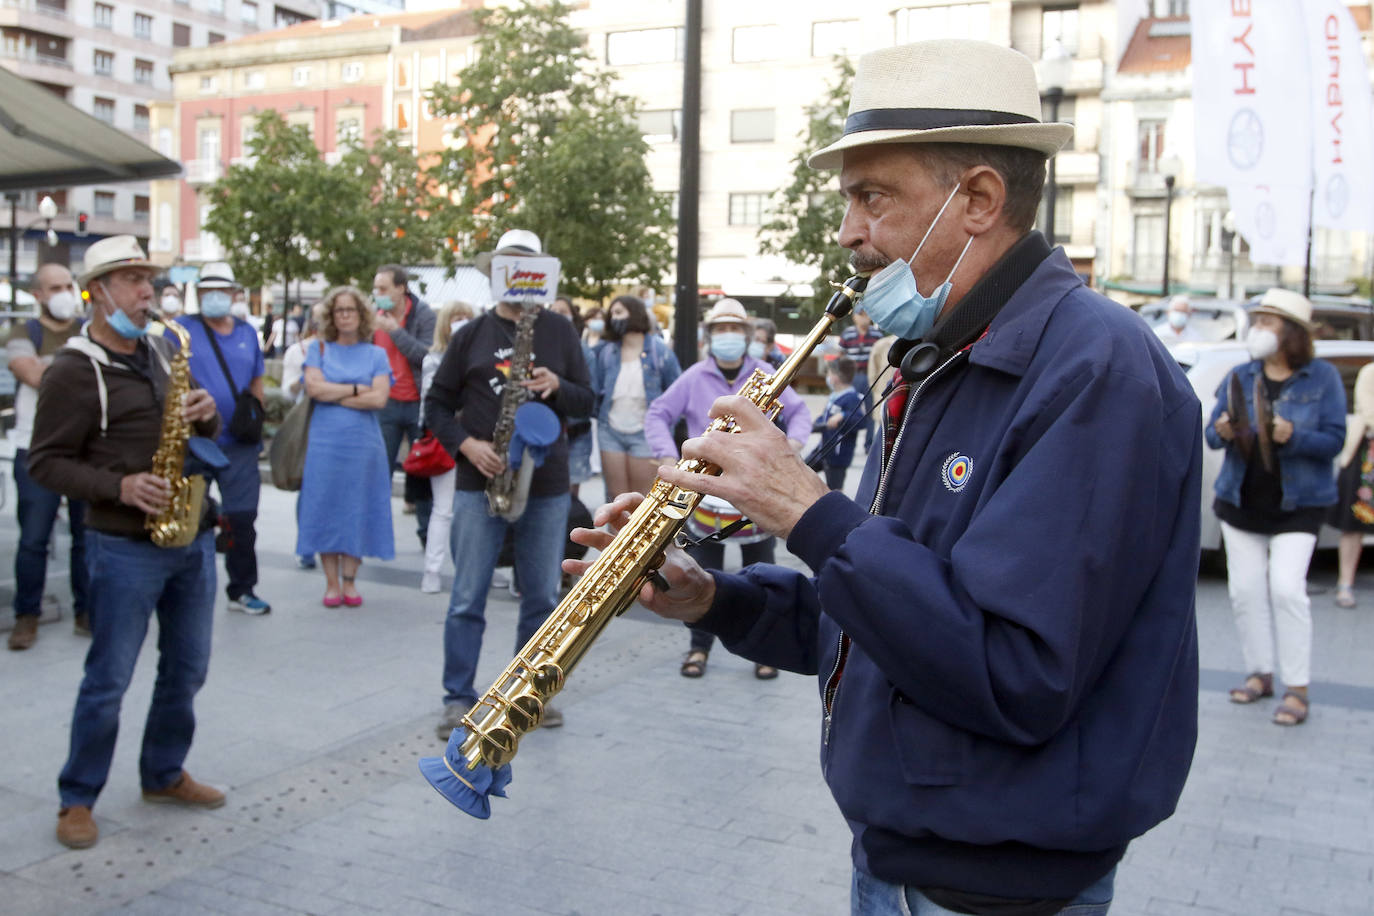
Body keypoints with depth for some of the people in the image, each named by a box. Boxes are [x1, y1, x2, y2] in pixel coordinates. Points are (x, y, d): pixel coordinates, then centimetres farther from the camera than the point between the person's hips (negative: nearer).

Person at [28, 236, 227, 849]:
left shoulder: (160, 350, 12)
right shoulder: (74, 370, -9)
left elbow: (204, 433, 19)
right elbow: (45, 463, -9)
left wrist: (207, 415, -5)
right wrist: (120, 487, -21)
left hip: (192, 536, 7)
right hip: (125, 547, -7)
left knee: (187, 669, 15)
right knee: (108, 679, 1)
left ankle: (164, 775, 32)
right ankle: (77, 799, 18)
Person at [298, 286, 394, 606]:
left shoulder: (376, 354, 8)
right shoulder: (319, 349, 9)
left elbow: (379, 398, -6)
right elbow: (314, 387, -7)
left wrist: (333, 395, -6)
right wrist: (357, 390, -6)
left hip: (364, 444, 0)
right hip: (325, 443, 0)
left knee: (357, 510, 2)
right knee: (326, 508, 0)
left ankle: (350, 581, 11)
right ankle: (332, 583, 8)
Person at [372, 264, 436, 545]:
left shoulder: (424, 315, -4)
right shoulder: (375, 316, 5)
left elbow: (427, 356, -18)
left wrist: (394, 330, -19)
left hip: (418, 403, -2)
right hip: (386, 404, 2)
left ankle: (426, 531, 18)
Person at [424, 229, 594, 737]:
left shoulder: (559, 332, 6)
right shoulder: (470, 335, 4)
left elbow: (587, 401, 7)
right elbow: (437, 404, 5)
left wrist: (558, 387, -14)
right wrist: (466, 444, -11)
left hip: (546, 486, 2)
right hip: (479, 484, -1)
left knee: (542, 599, 10)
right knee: (467, 599, 2)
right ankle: (458, 698, 13)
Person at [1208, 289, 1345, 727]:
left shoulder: (1323, 377, -3)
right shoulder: (1240, 375, 6)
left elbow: (1334, 439, -7)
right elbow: (1213, 432, 6)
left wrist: (1293, 437, -25)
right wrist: (1222, 432, -17)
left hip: (1298, 505, -4)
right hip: (1241, 501, 4)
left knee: (1286, 587, -14)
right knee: (1245, 589, 5)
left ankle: (1297, 689, -4)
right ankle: (1259, 673, 20)